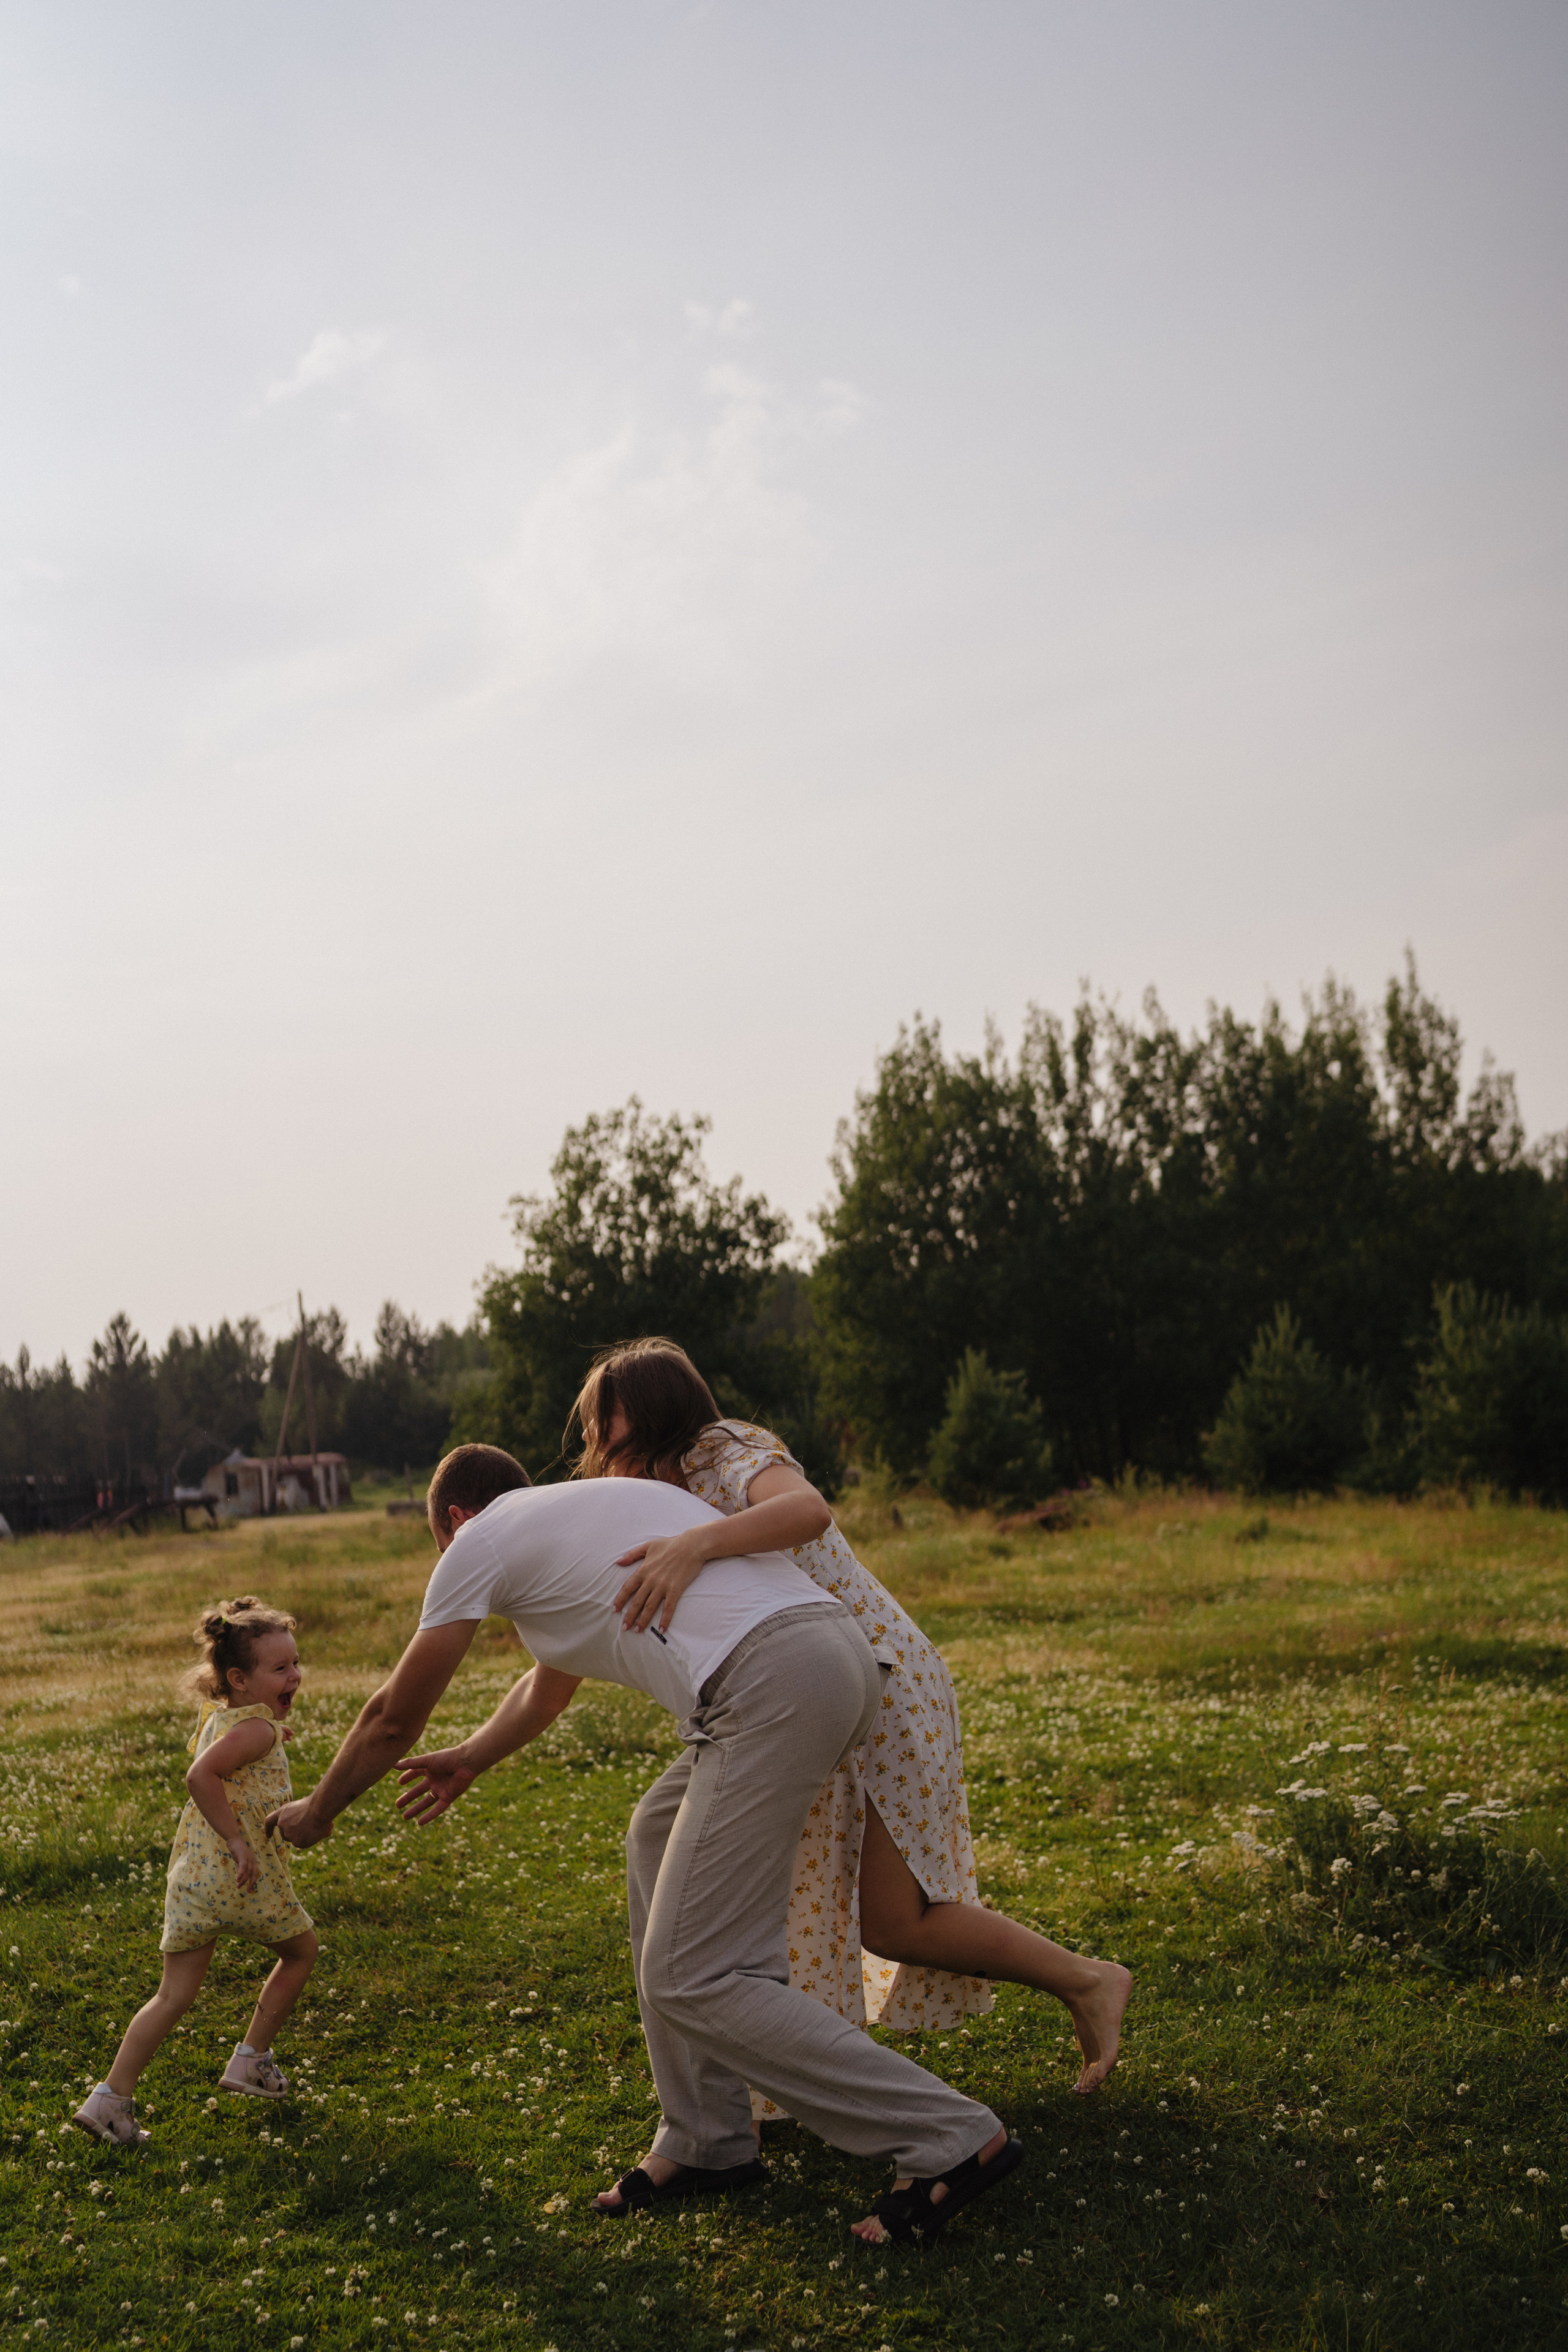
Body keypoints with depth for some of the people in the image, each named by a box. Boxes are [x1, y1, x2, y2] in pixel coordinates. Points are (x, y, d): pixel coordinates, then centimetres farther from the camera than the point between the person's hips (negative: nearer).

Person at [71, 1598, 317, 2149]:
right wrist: (237, 1839, -23)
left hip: (190, 1873, 8)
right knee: (300, 1952, 19)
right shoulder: (256, 1729, -13)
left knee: (175, 1995, 11)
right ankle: (251, 2059, 25)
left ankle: (112, 2098, 3)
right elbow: (200, 1776, -27)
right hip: (243, 1876, -8)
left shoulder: (215, 1719, 15)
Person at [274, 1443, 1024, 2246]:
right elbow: (547, 1689, 50)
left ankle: (954, 2141, -1)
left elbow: (395, 1718, 20)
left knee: (691, 1978, -3)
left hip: (769, 1685, -9)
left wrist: (316, 1810, 37)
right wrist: (471, 1760, 63)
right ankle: (705, 2141, 28)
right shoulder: (584, 1509, 34)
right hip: (843, 1645, 9)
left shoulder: (481, 1539, 12)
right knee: (657, 1839, 26)